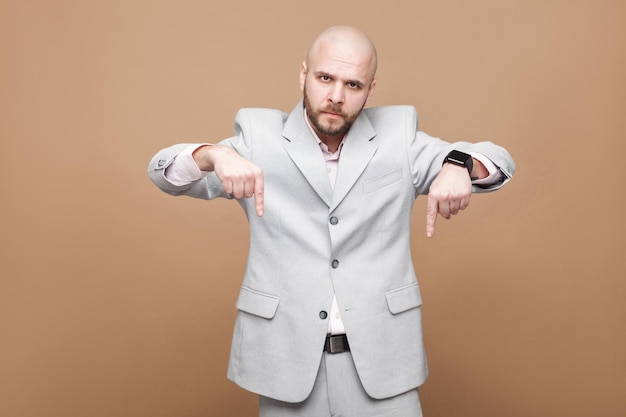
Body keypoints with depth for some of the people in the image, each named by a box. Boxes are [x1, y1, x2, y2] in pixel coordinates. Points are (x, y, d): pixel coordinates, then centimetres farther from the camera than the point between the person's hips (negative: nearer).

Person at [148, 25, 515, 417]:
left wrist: (458, 164, -19)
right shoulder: (259, 138, 0)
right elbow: (166, 171, -4)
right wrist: (215, 154, -27)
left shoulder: (399, 137, 3)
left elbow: (499, 161, 5)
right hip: (287, 360, 0)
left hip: (380, 360, 1)